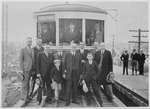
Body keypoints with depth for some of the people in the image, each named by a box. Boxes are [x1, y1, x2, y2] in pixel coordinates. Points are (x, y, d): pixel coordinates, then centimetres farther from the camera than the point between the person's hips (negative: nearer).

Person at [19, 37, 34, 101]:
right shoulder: (23, 50, -4)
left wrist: (33, 69, 10)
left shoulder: (32, 50, 15)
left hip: (30, 69, 6)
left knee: (27, 82, 13)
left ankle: (27, 95, 21)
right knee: (24, 83, -2)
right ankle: (23, 97, 6)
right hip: (25, 69, -6)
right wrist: (21, 69, -11)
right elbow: (20, 60, -6)